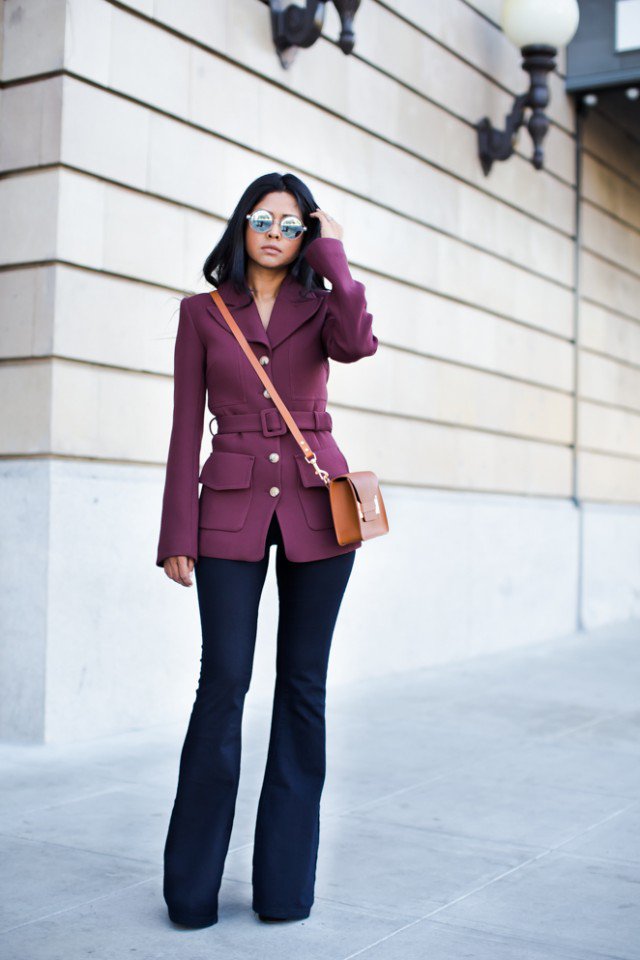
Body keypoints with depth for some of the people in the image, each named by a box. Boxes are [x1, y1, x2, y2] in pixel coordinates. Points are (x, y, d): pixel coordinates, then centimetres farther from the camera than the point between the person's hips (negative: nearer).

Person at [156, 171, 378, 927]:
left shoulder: (319, 307, 10)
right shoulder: (203, 311, 9)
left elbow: (357, 343, -15)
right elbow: (187, 427, 4)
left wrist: (333, 255, -4)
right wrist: (178, 534, -2)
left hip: (316, 505, 1)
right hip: (232, 505, -1)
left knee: (303, 685, 2)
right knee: (223, 681, -7)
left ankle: (285, 881, 13)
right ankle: (191, 885, 7)